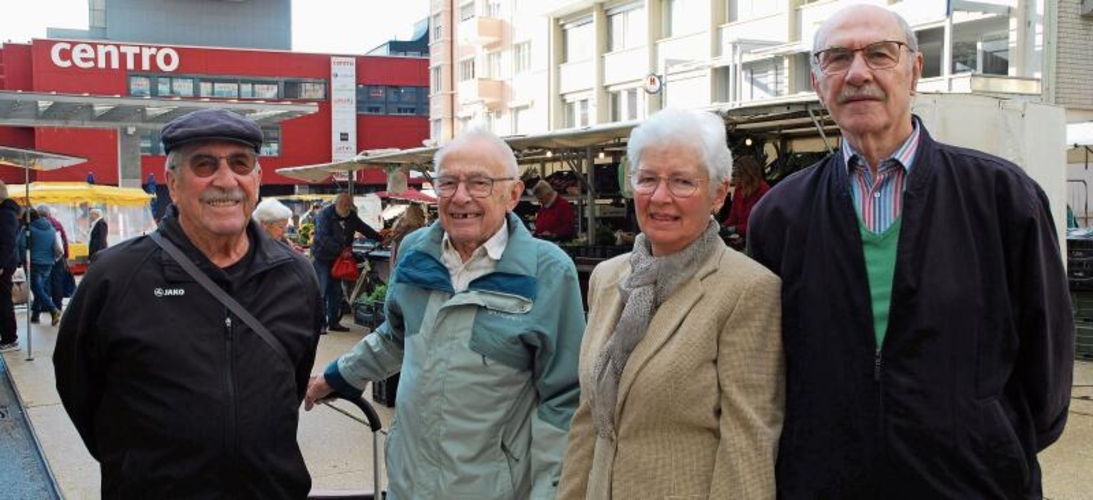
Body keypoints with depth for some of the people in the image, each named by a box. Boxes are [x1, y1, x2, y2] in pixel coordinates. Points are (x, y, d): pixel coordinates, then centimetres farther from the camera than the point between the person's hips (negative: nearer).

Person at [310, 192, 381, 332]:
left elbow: (365, 229, 15)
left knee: (336, 292, 9)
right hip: (321, 258, -7)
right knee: (322, 291, -10)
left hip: (338, 259, 7)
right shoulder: (324, 215, -15)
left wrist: (381, 239, 6)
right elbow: (323, 237, -25)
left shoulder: (351, 217, 7)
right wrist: (341, 250, -30)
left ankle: (333, 322, 16)